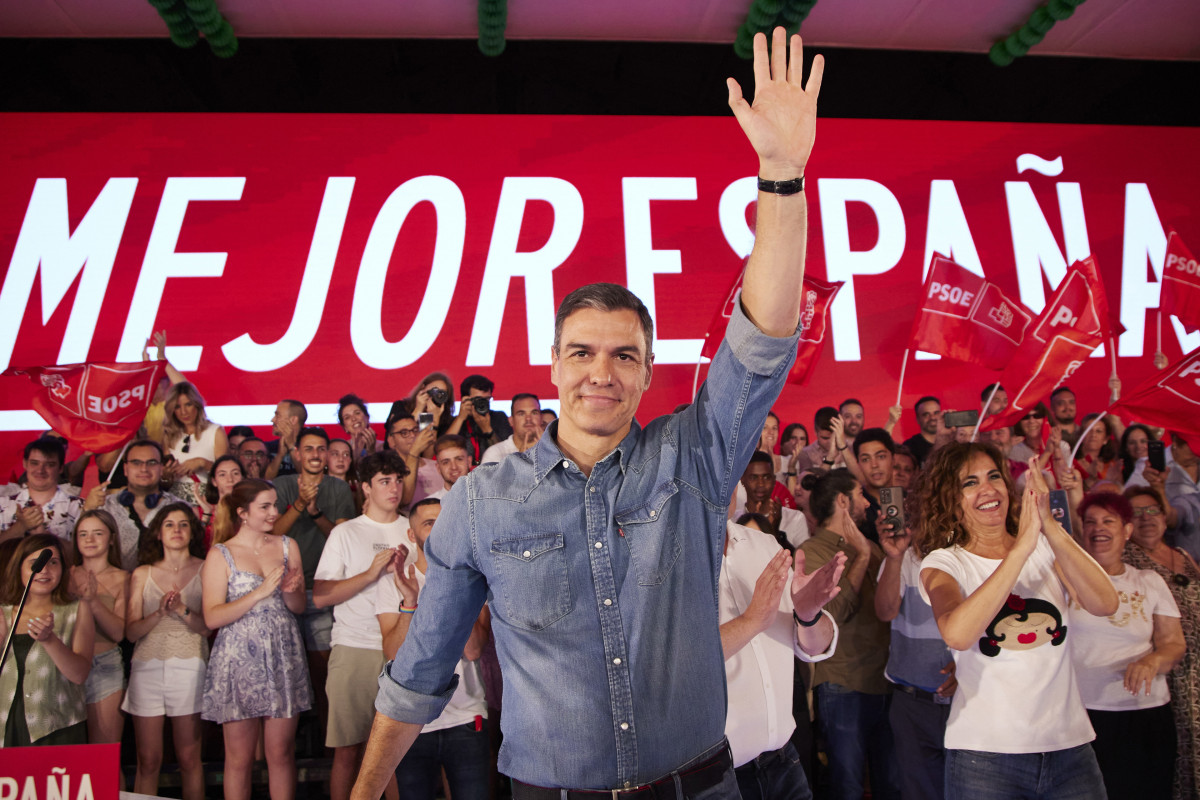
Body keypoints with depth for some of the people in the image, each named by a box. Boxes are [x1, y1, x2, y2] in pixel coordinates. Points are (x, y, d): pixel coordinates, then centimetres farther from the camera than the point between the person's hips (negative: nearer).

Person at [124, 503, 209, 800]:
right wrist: (160, 612, -13)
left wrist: (182, 609, -17)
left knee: (189, 759, 2)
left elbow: (208, 626, -2)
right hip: (147, 666, 2)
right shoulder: (142, 574, 10)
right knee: (148, 761, 4)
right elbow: (132, 631, 3)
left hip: (189, 667, -2)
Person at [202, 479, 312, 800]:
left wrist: (289, 590, -12)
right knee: (240, 758, 6)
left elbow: (300, 607, 10)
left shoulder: (287, 546, 10)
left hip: (284, 658, 3)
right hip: (240, 661, -2)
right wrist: (260, 592, -18)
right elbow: (212, 617, -9)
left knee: (282, 752, 6)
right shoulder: (220, 555, 0)